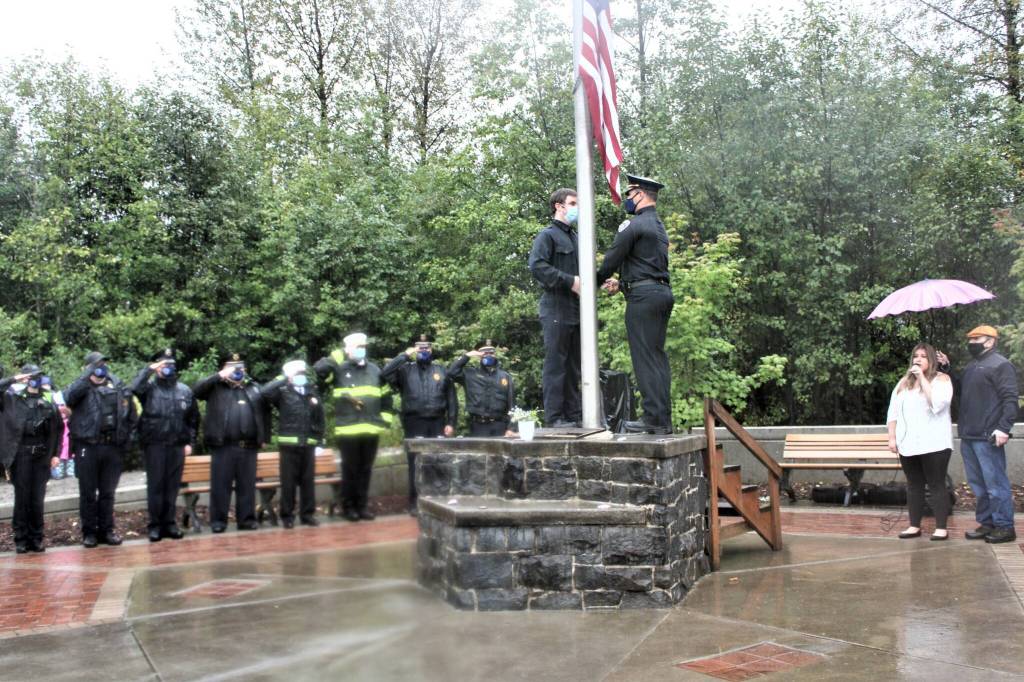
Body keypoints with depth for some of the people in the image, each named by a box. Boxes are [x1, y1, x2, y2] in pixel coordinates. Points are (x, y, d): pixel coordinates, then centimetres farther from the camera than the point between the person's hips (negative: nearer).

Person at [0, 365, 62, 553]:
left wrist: (56, 454, 7)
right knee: (22, 498, 1)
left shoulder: (48, 404, 10)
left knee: (37, 500, 5)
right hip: (21, 455, -2)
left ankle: (36, 539, 13)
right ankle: (21, 539, 9)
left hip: (41, 456, 2)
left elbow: (59, 429, 13)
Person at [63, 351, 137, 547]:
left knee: (108, 493, 10)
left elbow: (131, 415, 12)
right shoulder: (82, 388, 1)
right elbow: (68, 398, -23)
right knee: (88, 493, 6)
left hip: (112, 447, 2)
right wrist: (88, 376, -24)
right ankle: (89, 532, 15)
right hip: (87, 447, -2)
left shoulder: (119, 388, 7)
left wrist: (125, 438, 6)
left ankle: (106, 530, 20)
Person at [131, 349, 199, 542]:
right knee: (155, 486, 2)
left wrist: (190, 442, 7)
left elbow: (193, 419, 13)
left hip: (177, 445, 3)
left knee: (172, 486, 7)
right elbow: (135, 387, -23)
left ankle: (169, 523, 16)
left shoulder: (185, 391, 10)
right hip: (154, 445, -2)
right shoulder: (149, 388, 1)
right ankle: (155, 525, 10)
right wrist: (149, 369, -13)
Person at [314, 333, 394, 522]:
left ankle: (363, 505, 18)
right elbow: (318, 369, -18)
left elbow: (386, 397, 17)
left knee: (365, 470, 10)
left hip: (371, 429, 4)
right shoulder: (340, 369, 1)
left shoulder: (374, 369, 13)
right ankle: (348, 506, 14)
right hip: (348, 430, -4)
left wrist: (386, 420, 10)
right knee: (350, 469, 3)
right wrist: (338, 356, -12)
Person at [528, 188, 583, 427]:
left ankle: (574, 414, 17)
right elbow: (537, 266, -17)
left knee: (573, 365, 11)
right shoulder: (548, 235, -4)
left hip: (576, 309, 8)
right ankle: (554, 417, -1)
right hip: (556, 309, -8)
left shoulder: (575, 237, 21)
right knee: (556, 363, -5)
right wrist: (570, 281, -19)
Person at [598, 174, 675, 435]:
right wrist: (620, 283, 16)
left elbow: (612, 258, -5)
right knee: (658, 356, 9)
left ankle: (654, 418, -7)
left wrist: (597, 281, 13)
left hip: (643, 296, -9)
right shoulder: (660, 227, 22)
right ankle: (664, 418, 10)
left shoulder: (633, 225, -9)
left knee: (645, 357, -7)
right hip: (662, 291, 9)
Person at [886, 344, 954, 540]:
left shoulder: (941, 379, -1)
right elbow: (893, 411, 12)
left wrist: (922, 377, -16)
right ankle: (914, 526, 15)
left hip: (934, 444, -5)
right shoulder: (904, 382, 13)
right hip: (908, 444, 5)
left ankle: (941, 528, 3)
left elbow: (937, 404, -19)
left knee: (937, 485, -1)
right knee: (914, 485, 9)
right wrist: (892, 437, 4)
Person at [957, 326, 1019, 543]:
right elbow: (961, 395, 26)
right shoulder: (970, 366, 20)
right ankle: (986, 523, 21)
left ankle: (1004, 527, 4)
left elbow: (1010, 399, -14)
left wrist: (1003, 428, -22)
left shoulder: (1000, 365, -6)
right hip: (968, 436, 9)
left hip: (988, 437, -8)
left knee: (995, 484, -3)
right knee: (978, 484, 13)